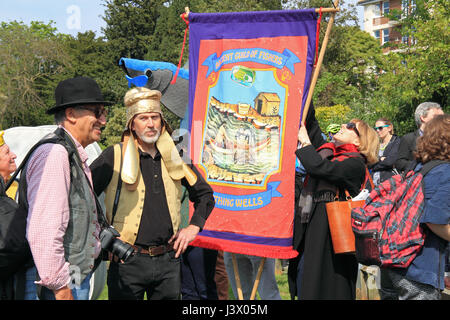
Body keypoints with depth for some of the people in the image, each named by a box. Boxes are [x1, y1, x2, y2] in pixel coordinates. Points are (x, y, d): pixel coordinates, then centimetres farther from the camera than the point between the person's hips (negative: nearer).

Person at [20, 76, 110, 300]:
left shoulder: (76, 157, 17)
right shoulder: (54, 155, -17)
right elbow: (43, 231, -24)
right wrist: (59, 286, -22)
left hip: (76, 279, 10)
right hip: (60, 284, -10)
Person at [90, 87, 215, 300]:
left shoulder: (173, 156, 10)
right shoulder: (114, 157, -2)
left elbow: (205, 194, 21)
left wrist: (193, 227, 9)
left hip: (169, 260, 4)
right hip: (129, 262, -4)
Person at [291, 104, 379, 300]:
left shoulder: (355, 163, -8)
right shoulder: (327, 150, 15)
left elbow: (318, 167, -22)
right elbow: (310, 125, 20)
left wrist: (304, 141, -10)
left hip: (329, 233, -8)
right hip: (308, 228, 8)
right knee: (302, 283, 9)